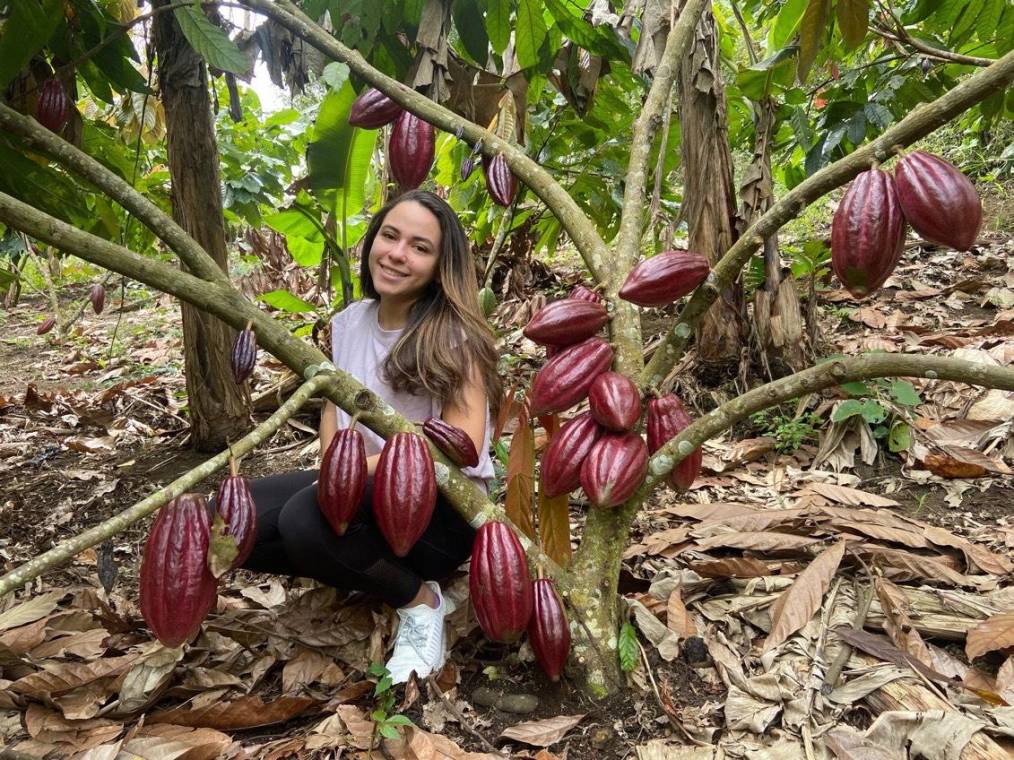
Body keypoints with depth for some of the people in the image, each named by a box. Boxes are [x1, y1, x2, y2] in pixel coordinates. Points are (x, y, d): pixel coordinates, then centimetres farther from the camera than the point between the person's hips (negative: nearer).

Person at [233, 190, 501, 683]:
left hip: (443, 506, -6)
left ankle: (420, 600, -7)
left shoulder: (454, 335, -15)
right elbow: (333, 407, 12)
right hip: (365, 493, 7)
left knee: (307, 518, -33)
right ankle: (369, 569, 7)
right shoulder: (347, 324, 4)